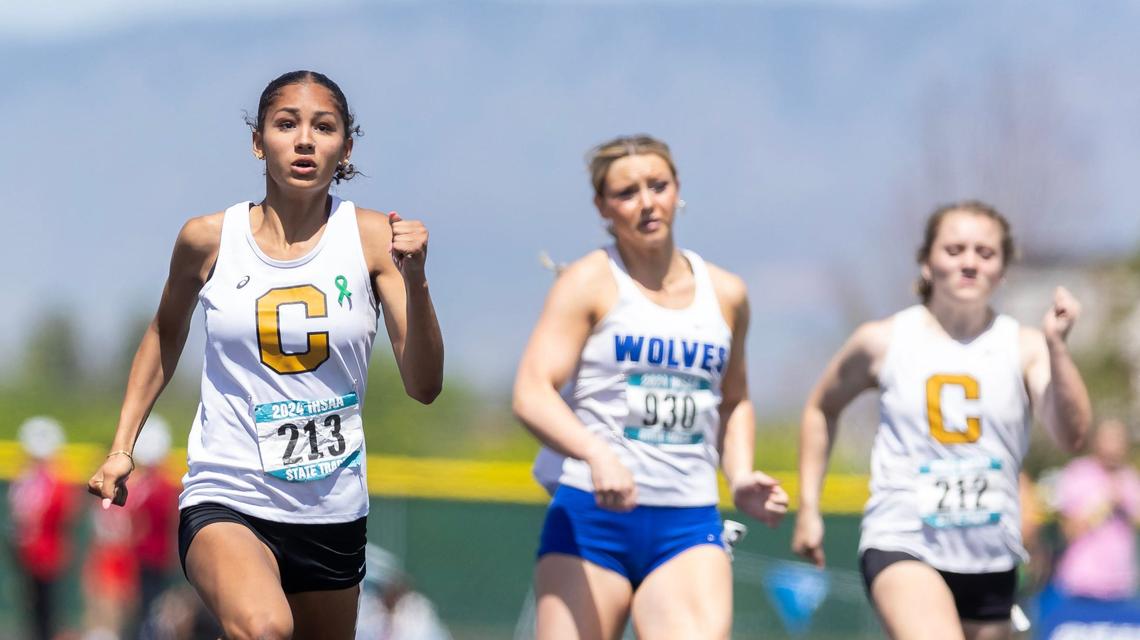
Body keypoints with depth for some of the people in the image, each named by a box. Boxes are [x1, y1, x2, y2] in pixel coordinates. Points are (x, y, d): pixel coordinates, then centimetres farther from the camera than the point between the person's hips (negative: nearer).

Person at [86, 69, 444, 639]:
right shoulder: (209, 239, -2)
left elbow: (424, 387, -7)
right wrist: (121, 449, 15)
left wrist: (413, 278, -21)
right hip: (226, 502, -3)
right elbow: (165, 335, 18)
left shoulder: (373, 238, -2)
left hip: (332, 513, 3)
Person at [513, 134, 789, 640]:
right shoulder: (590, 283, -1)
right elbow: (531, 393, -12)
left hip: (689, 525, 3)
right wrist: (597, 455, -29)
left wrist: (740, 477, 12)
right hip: (590, 516, -3)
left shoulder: (725, 295, 13)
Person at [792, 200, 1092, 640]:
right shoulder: (883, 342, 1)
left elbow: (1070, 434, -14)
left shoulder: (1023, 347, 0)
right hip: (902, 543, -3)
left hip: (989, 558, 3)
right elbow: (821, 409, 17)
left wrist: (1056, 346, -23)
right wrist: (808, 507, 15)